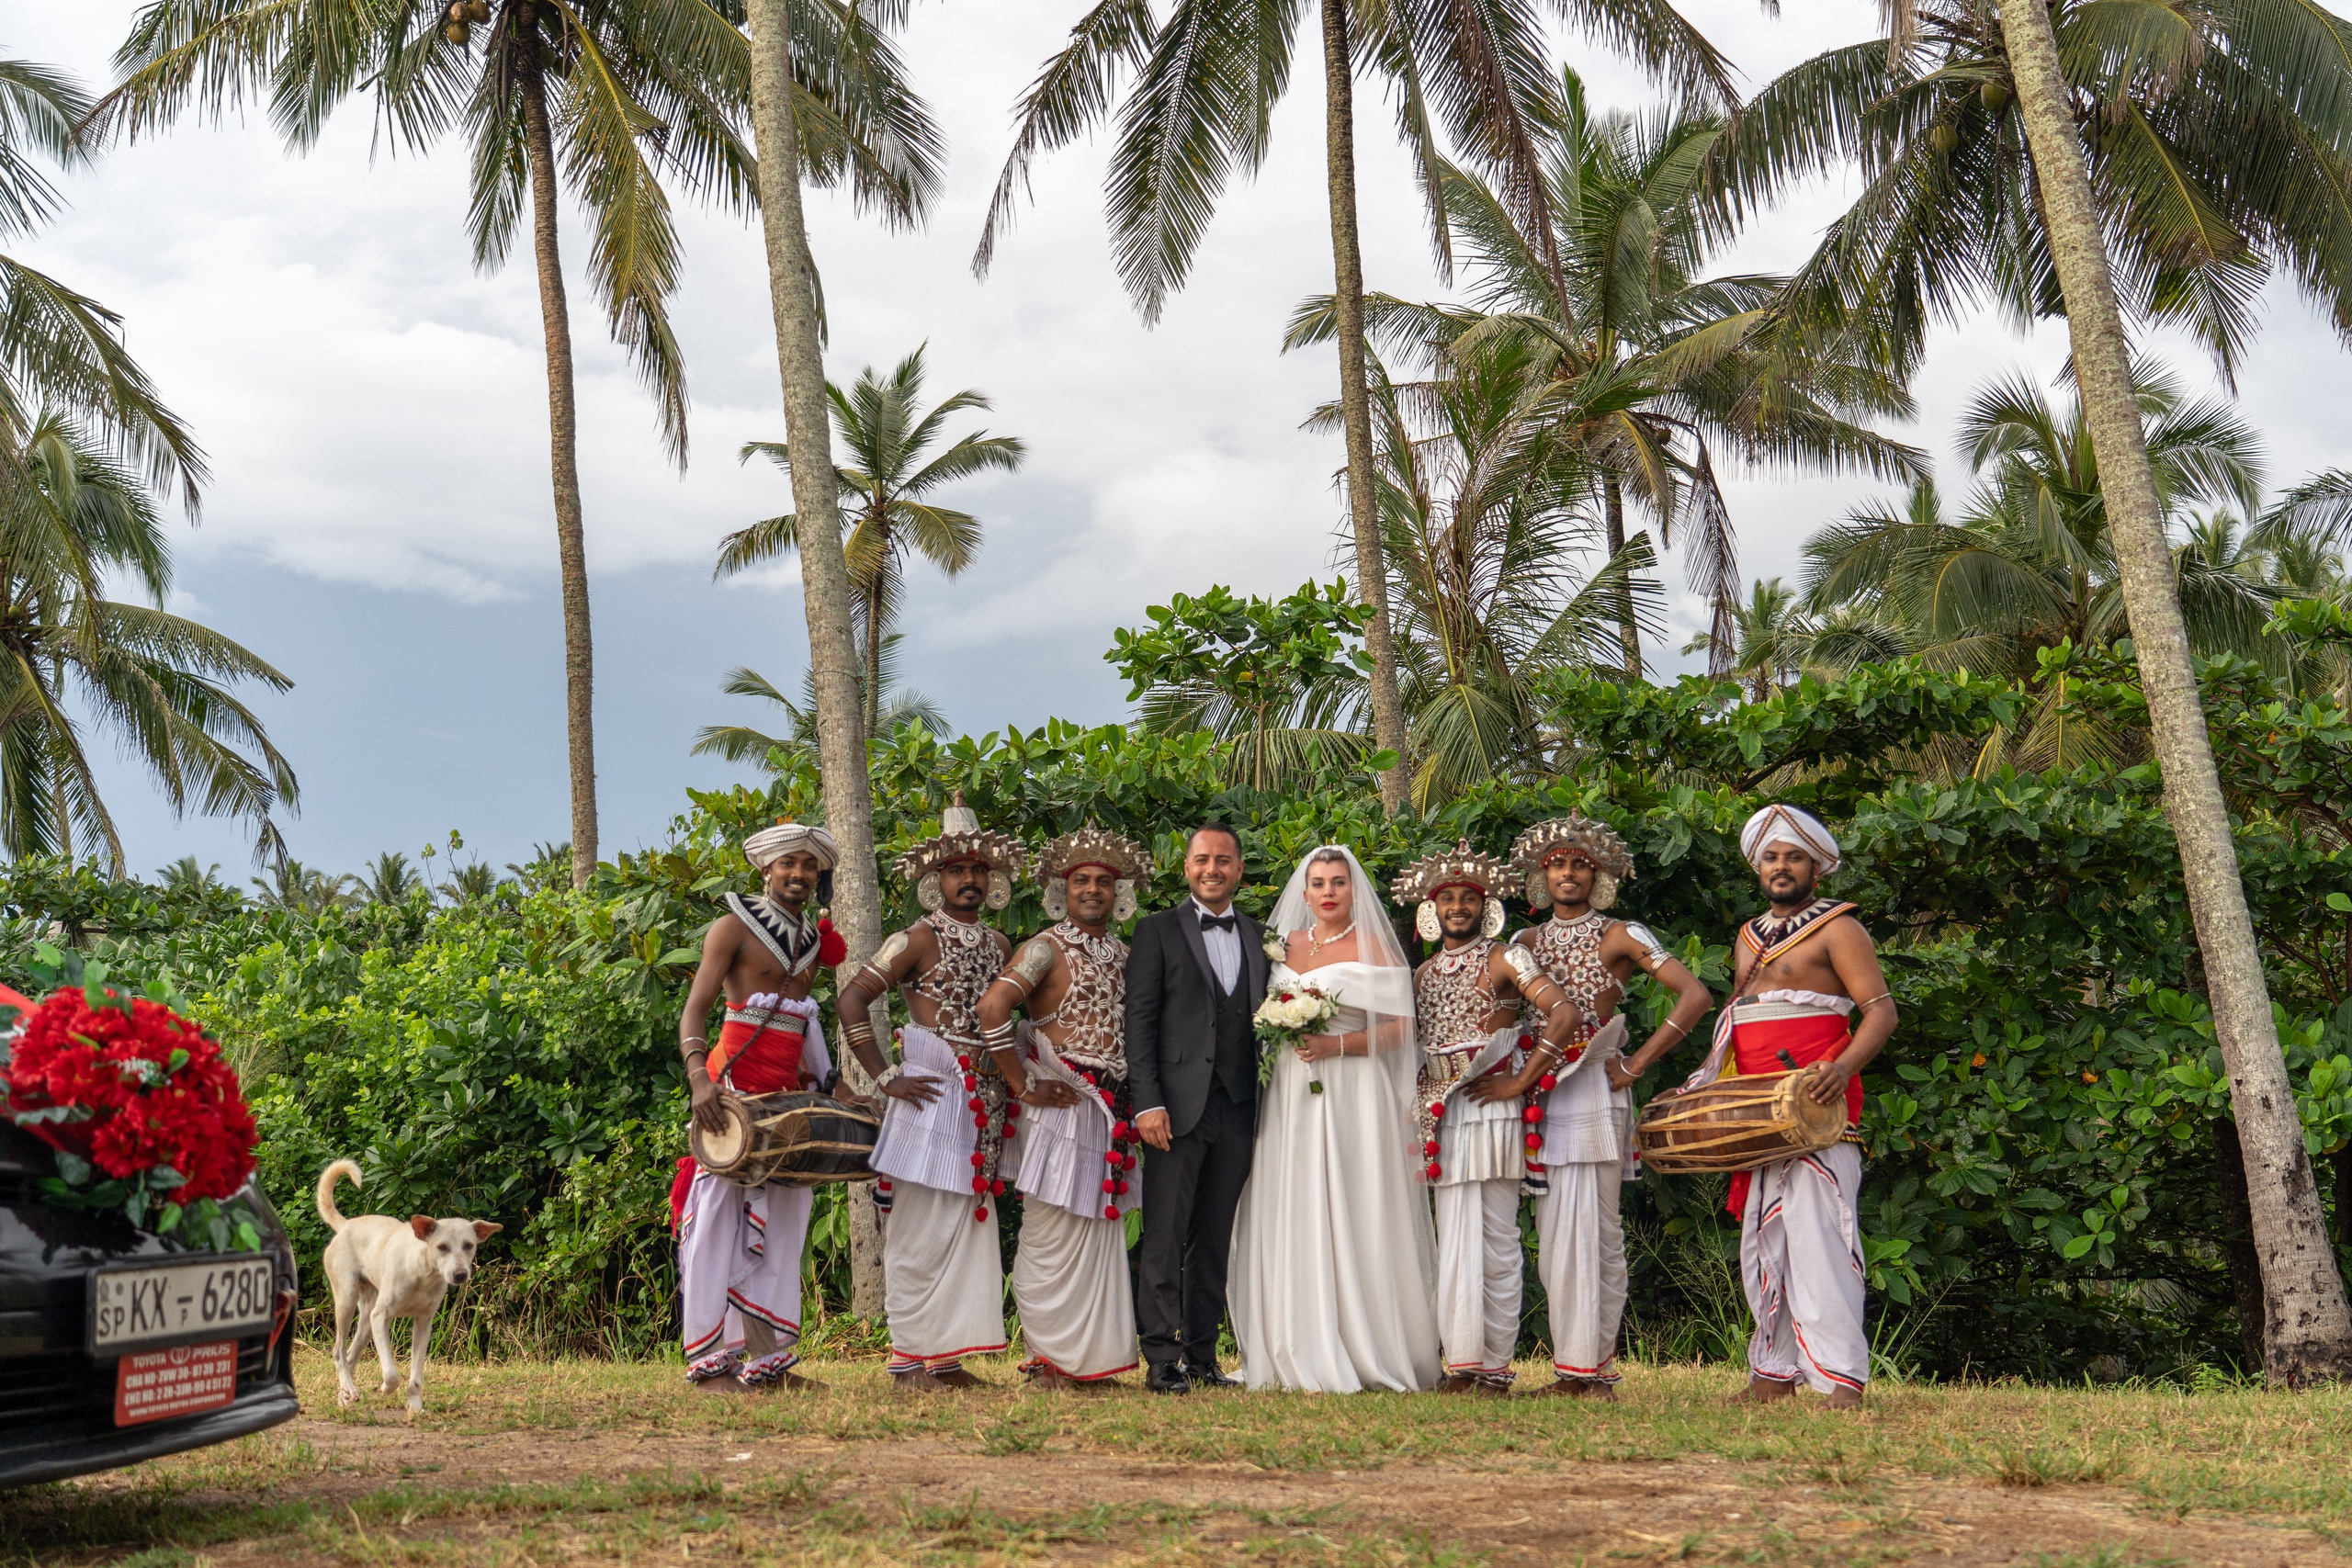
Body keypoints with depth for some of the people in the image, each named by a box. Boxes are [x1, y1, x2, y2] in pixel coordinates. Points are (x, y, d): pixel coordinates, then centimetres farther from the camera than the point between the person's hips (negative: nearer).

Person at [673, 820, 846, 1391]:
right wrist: (699, 1079, -28)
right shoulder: (735, 926, -4)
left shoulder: (812, 939, 16)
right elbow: (694, 1009, -13)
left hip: (788, 1092, 7)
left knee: (778, 1222, 6)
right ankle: (710, 1360, -5)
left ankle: (768, 1357, 10)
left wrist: (818, 1083, 13)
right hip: (734, 1086, -7)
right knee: (720, 1216, -7)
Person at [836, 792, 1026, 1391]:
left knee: (968, 1228, 8)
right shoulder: (920, 939, -5)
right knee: (920, 1231, -5)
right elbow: (851, 999, -10)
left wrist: (1014, 1078, 10)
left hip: (984, 1102, 7)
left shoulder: (999, 946, 15)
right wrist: (885, 1077, -13)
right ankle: (909, 1360, 1)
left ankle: (946, 1357, 14)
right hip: (933, 1093, -7)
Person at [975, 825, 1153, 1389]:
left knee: (1099, 1235, 9)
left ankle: (1086, 1357, 16)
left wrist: (1133, 1096, 10)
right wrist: (1023, 1087, -15)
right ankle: (1047, 1359, 4)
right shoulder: (1048, 948, -7)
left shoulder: (1123, 954, 15)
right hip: (1061, 1107, -7)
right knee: (1052, 1238, -3)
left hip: (1109, 1111, 7)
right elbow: (992, 1008, -20)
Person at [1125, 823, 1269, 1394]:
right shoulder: (1158, 930, 3)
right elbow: (1139, 1020, -3)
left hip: (1238, 1111, 4)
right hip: (1178, 1107, -4)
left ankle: (1202, 1356, 16)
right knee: (1165, 1236, -4)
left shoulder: (1259, 938, 15)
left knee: (1215, 1240, 9)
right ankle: (1162, 1359, 0)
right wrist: (1147, 1101, -12)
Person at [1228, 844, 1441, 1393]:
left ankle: (1362, 1356, -3)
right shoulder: (1285, 946, 17)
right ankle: (1303, 1358, 3)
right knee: (1293, 1219, 0)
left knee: (1352, 1218, -7)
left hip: (1353, 1097, -5)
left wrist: (1337, 1044, -15)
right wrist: (1277, 1036, 4)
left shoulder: (1373, 946, 2)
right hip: (1290, 1096, 5)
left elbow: (1399, 1027, -4)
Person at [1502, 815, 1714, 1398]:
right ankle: (1570, 1367, 8)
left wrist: (1635, 1065, -9)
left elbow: (1696, 996, -8)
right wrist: (1520, 1078, 0)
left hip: (1595, 1091, -5)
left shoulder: (1620, 936, 1)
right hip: (1541, 1097, 5)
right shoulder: (1528, 942, 16)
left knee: (1593, 1231, -6)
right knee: (1552, 1236, 3)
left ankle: (1595, 1366, -2)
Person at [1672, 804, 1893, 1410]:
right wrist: (1703, 1087, 19)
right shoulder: (1751, 936, 21)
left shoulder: (1836, 927, -1)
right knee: (1763, 1242, 9)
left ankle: (1841, 1381, -17)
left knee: (1817, 1236, -15)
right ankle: (1774, 1376, 16)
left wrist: (1843, 1066, -27)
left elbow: (1880, 1010, -10)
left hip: (1815, 1109, -8)